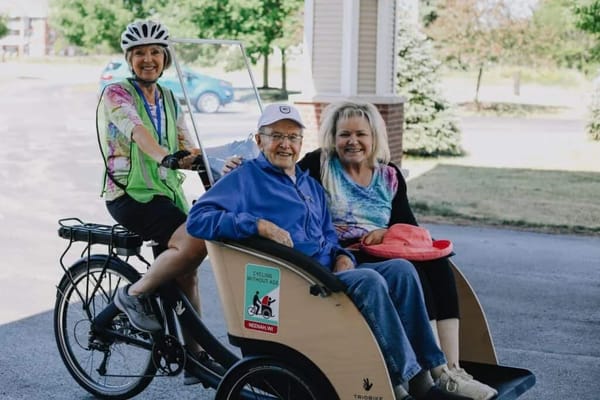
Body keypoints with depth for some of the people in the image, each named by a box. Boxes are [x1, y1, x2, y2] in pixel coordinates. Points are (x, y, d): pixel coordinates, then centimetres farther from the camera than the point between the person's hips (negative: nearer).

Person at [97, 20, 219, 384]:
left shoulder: (170, 101, 13)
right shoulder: (116, 94, -6)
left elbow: (186, 148, 5)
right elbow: (137, 131, -27)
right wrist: (165, 157, -45)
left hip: (167, 193, 7)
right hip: (130, 195, -7)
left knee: (186, 273, 6)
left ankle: (195, 354, 16)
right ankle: (135, 294, -8)